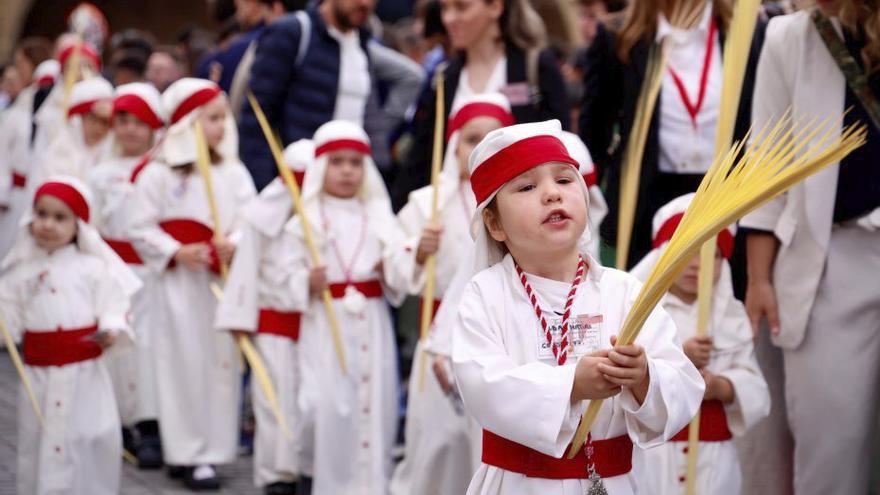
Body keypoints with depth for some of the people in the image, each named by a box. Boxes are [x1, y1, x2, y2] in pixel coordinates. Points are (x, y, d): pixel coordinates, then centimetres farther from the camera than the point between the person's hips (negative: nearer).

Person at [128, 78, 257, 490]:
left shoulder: (233, 173, 4)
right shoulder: (159, 174, -4)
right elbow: (141, 228, -3)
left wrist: (235, 243, -19)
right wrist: (176, 252, -14)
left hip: (225, 278, 3)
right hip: (179, 282, -3)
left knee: (222, 361, 6)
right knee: (184, 363, 0)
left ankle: (212, 449, 16)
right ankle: (187, 453, 8)